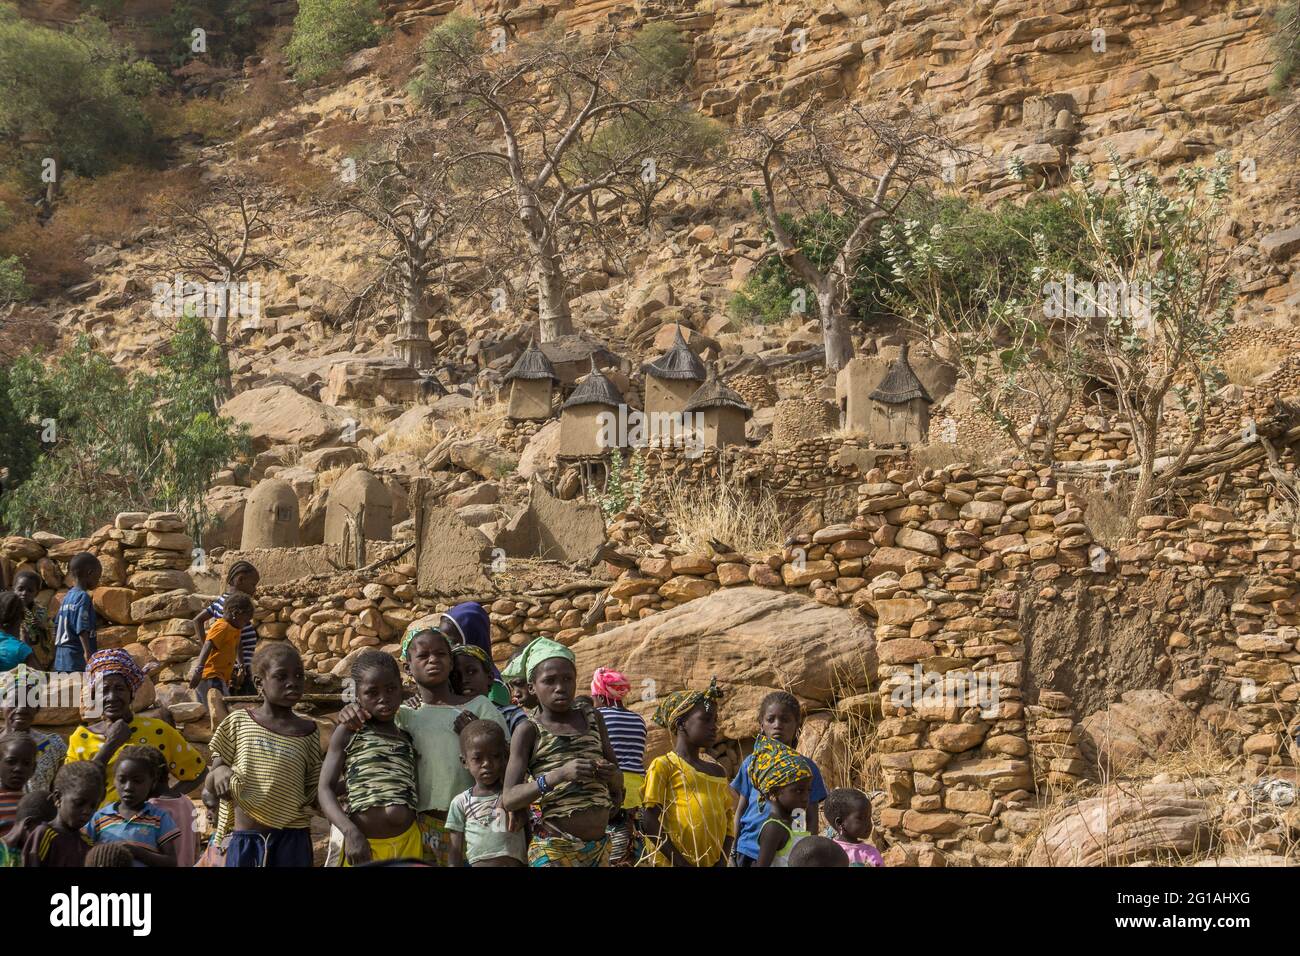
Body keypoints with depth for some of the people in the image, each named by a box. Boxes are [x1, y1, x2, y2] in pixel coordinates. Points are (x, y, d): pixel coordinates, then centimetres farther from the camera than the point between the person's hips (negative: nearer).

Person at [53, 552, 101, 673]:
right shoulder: (83, 597, -11)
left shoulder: (67, 596, 14)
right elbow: (82, 629, -19)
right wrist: (88, 652, -20)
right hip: (77, 657, -9)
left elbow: (57, 627, 18)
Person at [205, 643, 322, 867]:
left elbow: (312, 791, 10)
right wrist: (219, 773, -16)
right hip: (244, 839, 0)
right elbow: (209, 788, 6)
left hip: (292, 839, 0)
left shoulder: (307, 731, 4)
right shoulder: (239, 722, 3)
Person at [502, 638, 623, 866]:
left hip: (600, 845, 5)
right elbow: (508, 799, -12)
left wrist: (611, 775, -7)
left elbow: (619, 783, 17)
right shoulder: (529, 731, -3)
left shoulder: (591, 718, 9)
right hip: (554, 848, -5)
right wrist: (559, 774, -24)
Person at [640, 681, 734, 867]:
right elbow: (649, 821, -10)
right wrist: (682, 863, -14)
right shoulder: (664, 766, -3)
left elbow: (727, 817, 16)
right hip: (672, 863, -6)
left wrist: (723, 860, 0)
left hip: (713, 863, 6)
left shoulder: (717, 770, 17)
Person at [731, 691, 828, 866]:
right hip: (750, 850, 1)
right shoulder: (751, 764, 4)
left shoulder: (806, 767, 1)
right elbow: (741, 810, 9)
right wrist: (733, 852, 7)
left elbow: (811, 819, 5)